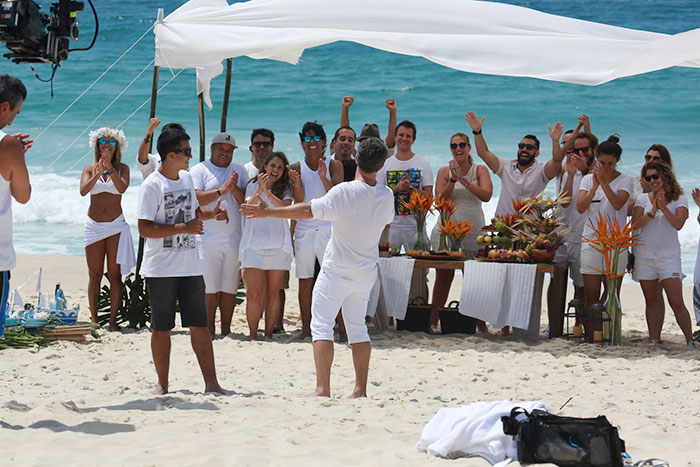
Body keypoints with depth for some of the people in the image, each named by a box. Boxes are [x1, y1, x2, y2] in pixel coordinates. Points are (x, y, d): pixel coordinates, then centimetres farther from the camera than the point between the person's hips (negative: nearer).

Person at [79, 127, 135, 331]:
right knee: (95, 274, 2)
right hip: (94, 226, 1)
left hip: (116, 226, -1)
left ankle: (113, 320, -1)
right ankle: (94, 319, 6)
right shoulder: (89, 169, 6)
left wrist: (110, 168, -26)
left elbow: (122, 188, -15)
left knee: (115, 274, -3)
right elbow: (83, 190, -12)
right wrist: (99, 173, -24)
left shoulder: (122, 168, 5)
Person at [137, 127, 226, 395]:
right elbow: (145, 229, -17)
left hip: (190, 267, 6)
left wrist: (212, 214, 7)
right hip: (160, 270, -6)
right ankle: (162, 384, 13)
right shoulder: (152, 186, -10)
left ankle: (211, 383, 3)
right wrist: (183, 228, -22)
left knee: (200, 325, 2)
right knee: (161, 329, 3)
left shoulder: (187, 178, 12)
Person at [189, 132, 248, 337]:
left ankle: (226, 330, 11)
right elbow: (195, 198, -11)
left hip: (233, 239, 4)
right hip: (207, 240, -4)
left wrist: (234, 188, -10)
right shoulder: (199, 170, 3)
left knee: (230, 288, 5)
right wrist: (220, 191, -16)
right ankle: (210, 330, 1)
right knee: (209, 288, -6)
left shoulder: (240, 171, 15)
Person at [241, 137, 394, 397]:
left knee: (322, 325, -2)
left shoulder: (345, 192, -20)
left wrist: (268, 212, -15)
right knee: (357, 327, 14)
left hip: (337, 271, -6)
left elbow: (309, 210, -22)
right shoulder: (387, 196, -2)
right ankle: (361, 388, 11)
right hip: (366, 273, 6)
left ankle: (322, 388, -11)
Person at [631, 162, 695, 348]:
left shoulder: (679, 199, 3)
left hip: (669, 256, -3)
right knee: (651, 303, 7)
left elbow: (678, 224, -10)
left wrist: (663, 207, -17)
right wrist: (653, 211, -14)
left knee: (677, 303, -10)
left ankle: (690, 341, -4)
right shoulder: (643, 198, 8)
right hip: (644, 255, 3)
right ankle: (654, 341, 11)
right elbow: (635, 224, -4)